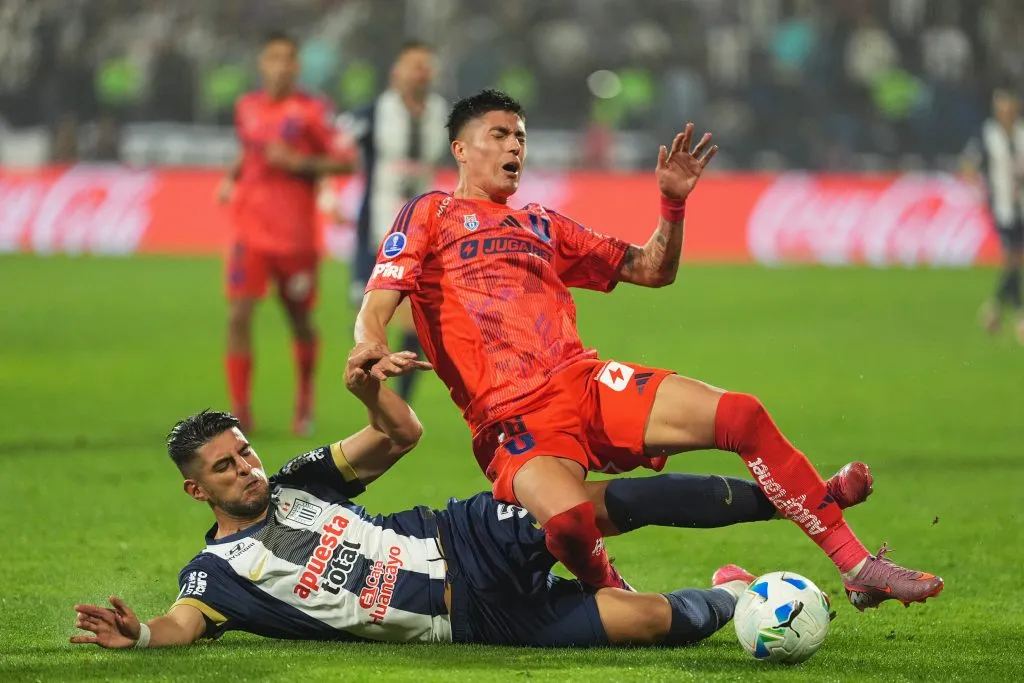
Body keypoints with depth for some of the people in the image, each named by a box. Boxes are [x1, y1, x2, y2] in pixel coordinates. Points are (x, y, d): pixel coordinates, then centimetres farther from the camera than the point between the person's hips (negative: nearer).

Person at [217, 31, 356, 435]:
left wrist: (299, 162, -18)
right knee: (238, 316, -12)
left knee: (300, 321, 10)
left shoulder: (311, 111, -6)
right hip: (250, 231, 3)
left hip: (296, 235, -3)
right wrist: (231, 178, 9)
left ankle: (304, 404, 33)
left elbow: (346, 161, -8)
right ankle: (240, 412, -8)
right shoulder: (246, 109, 8)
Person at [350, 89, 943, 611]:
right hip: (513, 419, -5)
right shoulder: (432, 214, 13)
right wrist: (371, 347, -24)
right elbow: (378, 304, 0)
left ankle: (859, 567, -9)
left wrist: (674, 203, 11)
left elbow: (653, 270, 29)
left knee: (743, 416, -15)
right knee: (571, 521, -38)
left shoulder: (543, 225, 26)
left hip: (589, 381, 5)